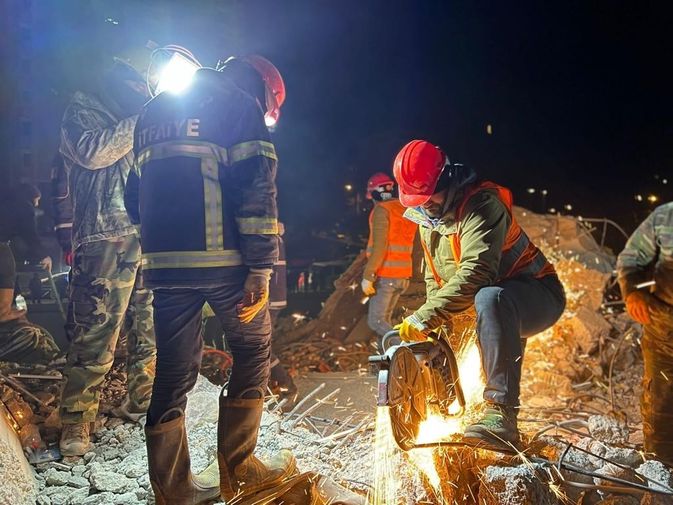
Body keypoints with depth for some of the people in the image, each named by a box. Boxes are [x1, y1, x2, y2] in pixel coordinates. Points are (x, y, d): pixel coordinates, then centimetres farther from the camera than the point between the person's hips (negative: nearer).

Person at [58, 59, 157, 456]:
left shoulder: (141, 121, 24)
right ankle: (76, 424, 1)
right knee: (96, 337, -9)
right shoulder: (82, 112, 7)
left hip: (149, 237, 7)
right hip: (107, 237, -6)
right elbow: (92, 152, -13)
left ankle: (143, 401, 23)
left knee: (153, 328, 8)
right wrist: (139, 123, -6)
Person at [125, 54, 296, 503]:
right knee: (253, 353, 11)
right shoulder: (239, 104, 2)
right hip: (222, 260, -6)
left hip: (163, 263, 6)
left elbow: (137, 194, 22)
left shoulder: (154, 112, 23)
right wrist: (261, 269, -11)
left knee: (174, 370, 10)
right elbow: (257, 190, -10)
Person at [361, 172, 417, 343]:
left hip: (385, 275, -8)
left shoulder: (381, 209, -10)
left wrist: (368, 276, -19)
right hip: (403, 275, 8)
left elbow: (379, 246, -20)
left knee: (376, 321, -6)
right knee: (385, 319, 17)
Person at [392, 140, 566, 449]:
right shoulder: (428, 217, 7)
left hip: (538, 296, -9)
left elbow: (475, 273, -35)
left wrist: (425, 316, -38)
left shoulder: (481, 204, -21)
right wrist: (437, 321, -10)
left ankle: (501, 413, -44)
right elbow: (433, 279, 8)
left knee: (489, 299, -40)